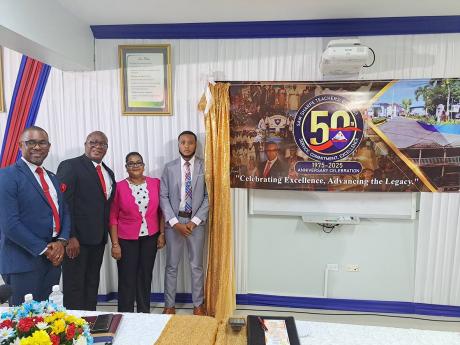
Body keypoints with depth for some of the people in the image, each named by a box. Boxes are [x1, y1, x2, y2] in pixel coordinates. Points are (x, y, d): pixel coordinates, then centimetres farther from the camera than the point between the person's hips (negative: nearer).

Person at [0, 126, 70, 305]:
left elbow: (64, 212, 12)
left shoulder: (52, 178, 13)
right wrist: (44, 249, -14)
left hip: (53, 258, 6)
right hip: (23, 260, -6)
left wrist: (61, 242, -5)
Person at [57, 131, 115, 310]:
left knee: (92, 284, 17)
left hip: (98, 238, 7)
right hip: (76, 239, -7)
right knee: (74, 286, 5)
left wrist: (105, 234, 9)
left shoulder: (108, 173, 14)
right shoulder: (70, 166, -8)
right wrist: (70, 237, -19)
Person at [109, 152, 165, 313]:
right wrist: (115, 244, -5)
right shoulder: (119, 187, -7)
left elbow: (161, 210, 4)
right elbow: (113, 217, -3)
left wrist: (162, 234, 1)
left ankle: (145, 313, 32)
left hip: (150, 237, 2)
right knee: (127, 279, 7)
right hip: (127, 240, -2)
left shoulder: (155, 183, -2)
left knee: (146, 277, 14)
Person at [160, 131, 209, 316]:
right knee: (171, 266, 11)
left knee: (197, 266, 11)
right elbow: (163, 196, -2)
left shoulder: (205, 166, -2)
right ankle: (169, 305, 27)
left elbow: (208, 196, -4)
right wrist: (175, 222, -11)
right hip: (174, 221, 1)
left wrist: (195, 220, -11)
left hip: (196, 221, 0)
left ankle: (198, 304, 28)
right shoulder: (169, 167, 1)